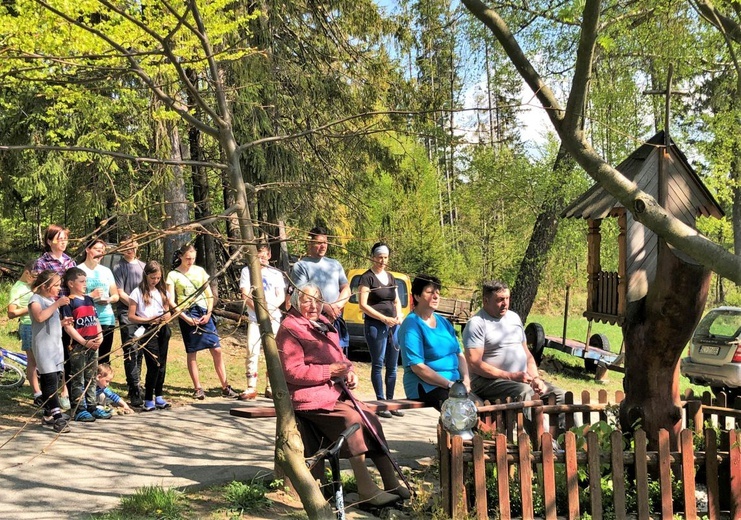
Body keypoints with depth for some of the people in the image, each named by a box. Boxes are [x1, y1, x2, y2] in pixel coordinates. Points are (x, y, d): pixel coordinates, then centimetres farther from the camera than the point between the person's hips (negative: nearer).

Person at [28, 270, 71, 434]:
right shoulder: (36, 299, -8)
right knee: (50, 380, -13)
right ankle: (58, 419, -15)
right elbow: (40, 317, -28)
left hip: (56, 345, 8)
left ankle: (49, 415, 20)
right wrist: (57, 304, -25)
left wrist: (63, 322, 7)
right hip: (43, 346, -8)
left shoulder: (54, 299, 17)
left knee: (56, 380, 9)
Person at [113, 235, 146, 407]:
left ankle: (136, 386, 21)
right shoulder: (119, 267, 0)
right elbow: (120, 293, -5)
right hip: (126, 313, -5)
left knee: (139, 353, 10)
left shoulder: (142, 265, 16)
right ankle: (135, 392, -9)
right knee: (131, 352, -9)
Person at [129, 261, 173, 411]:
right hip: (148, 331, -5)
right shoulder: (137, 293, -3)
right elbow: (131, 316, -4)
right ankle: (148, 400, -3)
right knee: (154, 364, -12)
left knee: (162, 364, 7)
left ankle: (158, 396, 19)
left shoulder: (162, 291, 12)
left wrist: (167, 317, -5)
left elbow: (172, 310, 18)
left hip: (162, 330, 5)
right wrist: (148, 320, -16)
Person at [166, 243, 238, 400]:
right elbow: (171, 302, -3)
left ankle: (225, 387, 3)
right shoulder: (173, 275, 1)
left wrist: (208, 313, -2)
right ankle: (198, 389, 11)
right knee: (191, 352, 2)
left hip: (204, 313, 3)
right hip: (187, 315, -3)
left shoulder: (200, 271, 10)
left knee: (217, 350, -2)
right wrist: (186, 318, -12)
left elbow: (209, 295, 12)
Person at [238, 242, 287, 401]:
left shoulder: (276, 273, 13)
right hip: (255, 319, -2)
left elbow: (281, 297, 7)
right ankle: (251, 388, -9)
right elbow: (245, 295, -2)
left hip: (274, 318, 2)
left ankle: (271, 387, 9)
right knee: (252, 352, -11)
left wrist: (271, 308, -13)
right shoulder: (247, 271, 7)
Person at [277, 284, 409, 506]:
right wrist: (328, 371, -20)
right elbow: (292, 371, -16)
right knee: (352, 419, -27)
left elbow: (338, 356, 24)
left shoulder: (324, 324, 20)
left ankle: (391, 484, -8)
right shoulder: (290, 329, -7)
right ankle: (366, 490, -23)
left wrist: (349, 372, 1)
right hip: (310, 396, -8)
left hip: (335, 390, 8)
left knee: (372, 419, -10)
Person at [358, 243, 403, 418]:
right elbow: (363, 305, -10)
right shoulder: (367, 277, -3)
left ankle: (390, 401, 15)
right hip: (375, 325, -6)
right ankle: (381, 403, 2)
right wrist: (384, 319, -15)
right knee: (378, 365, -2)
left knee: (392, 366, 7)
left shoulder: (390, 277, 16)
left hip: (393, 325, 6)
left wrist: (399, 316, 2)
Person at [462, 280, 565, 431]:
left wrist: (536, 378, 2)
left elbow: (527, 354, 22)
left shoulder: (514, 317, 18)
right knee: (525, 392, -33)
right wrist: (511, 376, -19)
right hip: (489, 381, -8)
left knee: (558, 394, -7)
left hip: (522, 379, 8)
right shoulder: (476, 324, -7)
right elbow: (475, 364, -16)